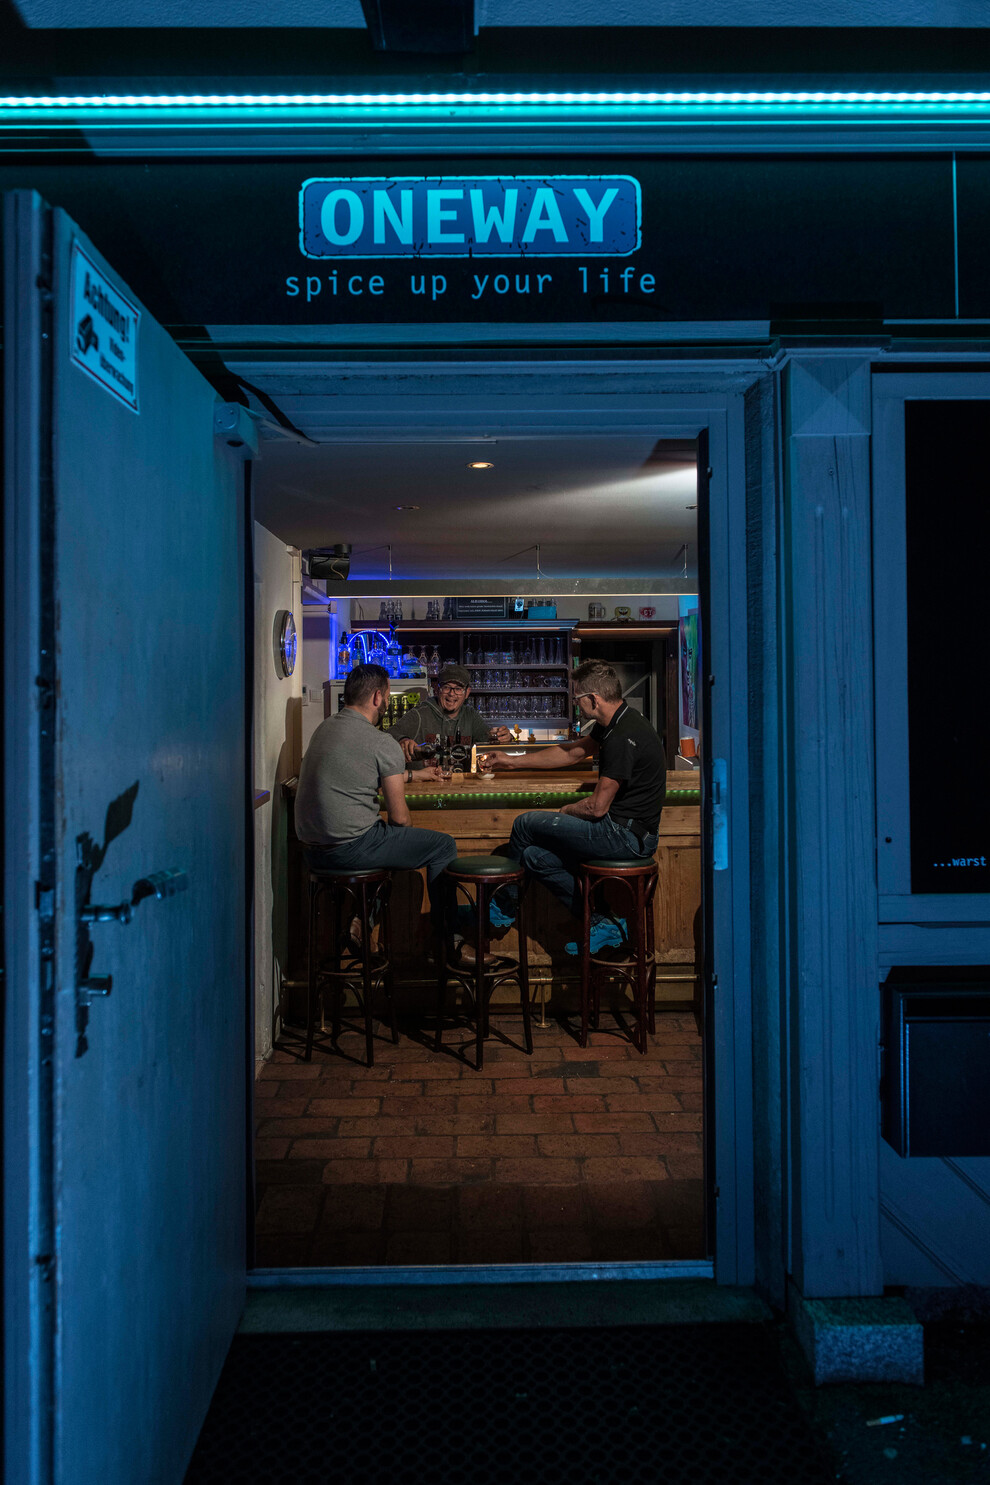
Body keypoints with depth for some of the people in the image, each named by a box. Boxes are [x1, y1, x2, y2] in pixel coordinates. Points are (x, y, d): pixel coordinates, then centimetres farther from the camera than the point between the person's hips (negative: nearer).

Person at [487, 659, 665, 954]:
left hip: (627, 836, -10)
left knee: (527, 823, 0)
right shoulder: (616, 723, 9)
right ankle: (602, 923, 10)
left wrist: (563, 811, 2)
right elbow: (572, 753, 23)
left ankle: (502, 908, 21)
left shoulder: (623, 738, -23)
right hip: (628, 832, 10)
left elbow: (597, 807, -20)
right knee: (535, 855, 9)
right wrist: (513, 761, 27)